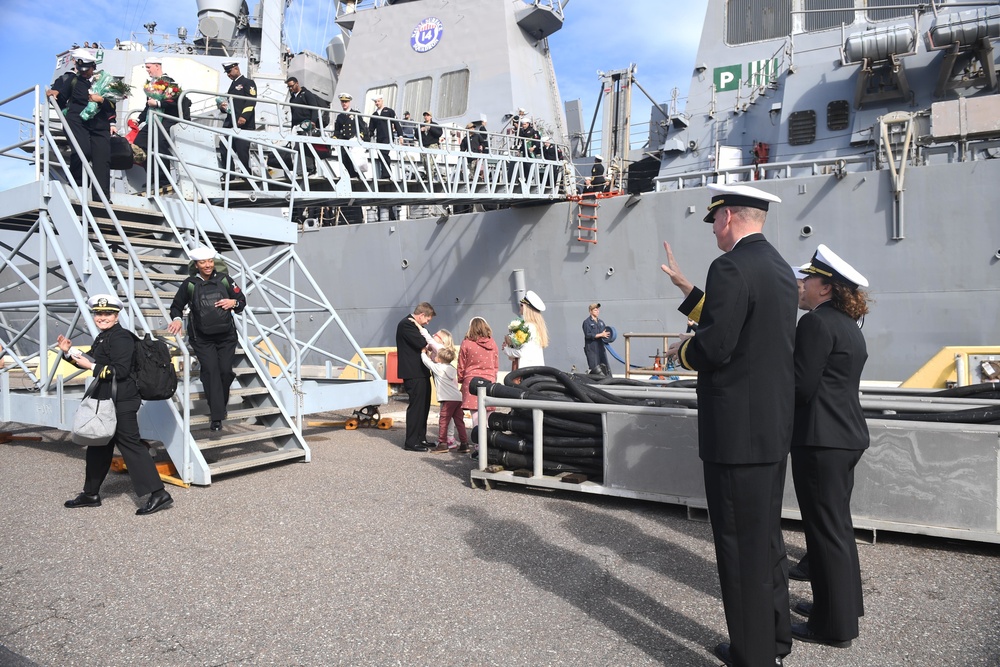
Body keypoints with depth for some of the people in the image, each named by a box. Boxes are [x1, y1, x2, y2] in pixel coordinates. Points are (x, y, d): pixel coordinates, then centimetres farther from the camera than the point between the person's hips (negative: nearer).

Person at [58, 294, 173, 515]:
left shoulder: (120, 337, -15)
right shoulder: (103, 338, 17)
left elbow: (121, 370, -23)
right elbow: (94, 363, 26)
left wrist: (92, 367, -19)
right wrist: (69, 352, 15)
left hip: (121, 402, -11)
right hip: (108, 400, 11)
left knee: (130, 444, -11)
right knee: (99, 446, 19)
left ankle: (158, 494, -9)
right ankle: (91, 494, 33)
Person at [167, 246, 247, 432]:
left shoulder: (224, 280, 3)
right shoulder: (189, 284, 0)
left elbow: (242, 301, 11)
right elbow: (176, 306, 10)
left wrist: (233, 302, -11)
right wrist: (177, 318, -9)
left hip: (226, 336, 1)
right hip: (203, 339, -1)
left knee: (225, 371, -2)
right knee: (210, 371, -12)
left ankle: (220, 406, 26)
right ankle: (216, 417, -10)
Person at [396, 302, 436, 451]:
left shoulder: (414, 325, 19)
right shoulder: (406, 324, -13)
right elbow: (421, 343, -22)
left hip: (421, 373, 10)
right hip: (413, 373, -10)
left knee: (423, 406, 14)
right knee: (416, 407, -6)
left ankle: (421, 438, 24)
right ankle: (411, 442, 0)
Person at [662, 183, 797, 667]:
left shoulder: (732, 267, -17)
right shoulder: (779, 267, 14)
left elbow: (715, 346, -23)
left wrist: (681, 352, -2)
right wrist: (684, 287, 27)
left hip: (737, 431, -10)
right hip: (775, 427, 10)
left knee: (741, 546, 2)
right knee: (767, 537, 21)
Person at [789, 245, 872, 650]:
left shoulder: (816, 322, -16)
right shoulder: (849, 326, 15)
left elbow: (802, 387, -20)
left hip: (821, 440, -10)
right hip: (847, 435, 10)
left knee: (825, 528, 0)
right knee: (837, 524, 20)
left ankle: (834, 625, 12)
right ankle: (843, 605, 34)